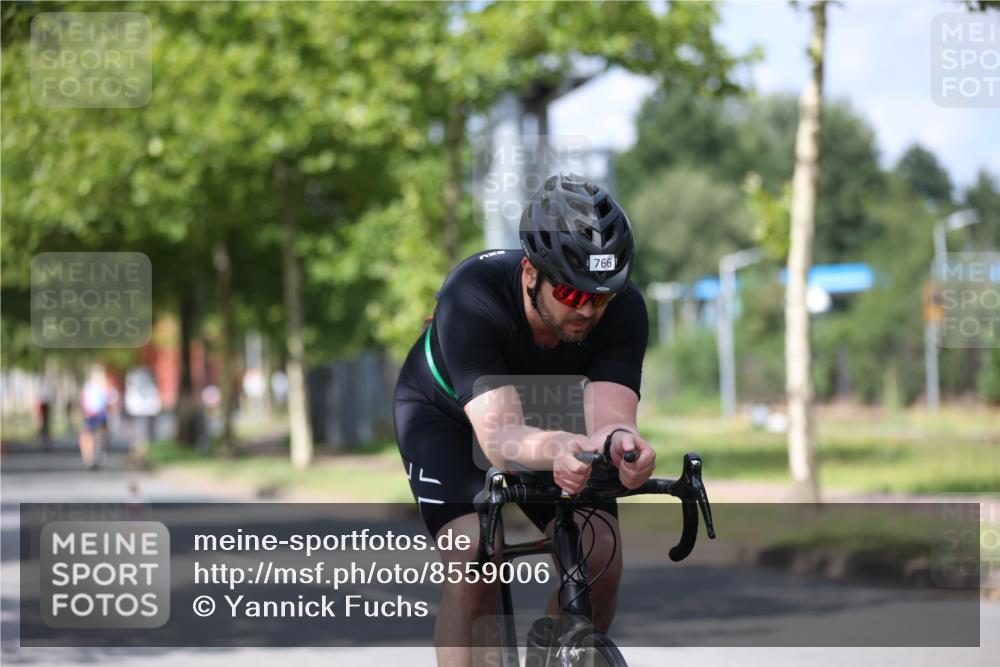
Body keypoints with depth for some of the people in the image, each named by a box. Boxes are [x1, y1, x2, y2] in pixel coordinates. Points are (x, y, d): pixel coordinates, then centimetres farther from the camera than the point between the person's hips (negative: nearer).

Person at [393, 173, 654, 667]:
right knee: (474, 561, -26)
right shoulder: (472, 297, -39)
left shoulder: (623, 309, -30)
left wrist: (620, 441, -66)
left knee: (599, 560, -17)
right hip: (446, 413, -3)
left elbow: (609, 415, -41)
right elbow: (499, 436, -48)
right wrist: (557, 449, -70)